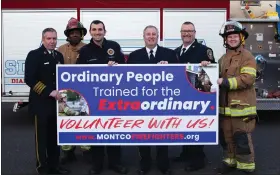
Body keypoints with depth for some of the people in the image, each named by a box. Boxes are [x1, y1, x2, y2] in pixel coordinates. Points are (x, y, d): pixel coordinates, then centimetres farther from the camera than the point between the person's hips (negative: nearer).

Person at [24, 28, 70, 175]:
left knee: (55, 135, 13)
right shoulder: (34, 55, -8)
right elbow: (29, 79, -16)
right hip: (41, 103, -6)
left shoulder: (59, 56, 12)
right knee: (42, 136, 2)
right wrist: (49, 92, -20)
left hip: (57, 102, 6)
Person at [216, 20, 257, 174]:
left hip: (242, 105, -6)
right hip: (225, 106, 7)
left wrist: (224, 82, -19)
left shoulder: (247, 57, -7)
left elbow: (247, 79, -18)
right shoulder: (223, 58, 15)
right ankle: (230, 160, 30)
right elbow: (219, 76, 27)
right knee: (227, 136, 14)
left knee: (242, 138, -2)